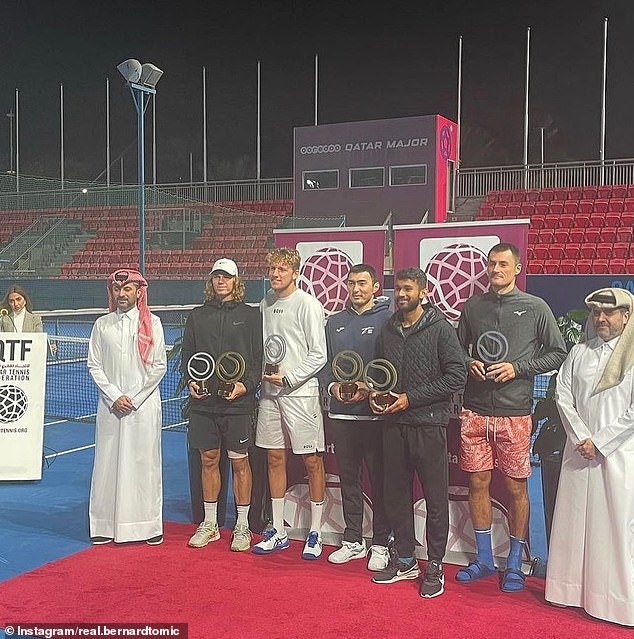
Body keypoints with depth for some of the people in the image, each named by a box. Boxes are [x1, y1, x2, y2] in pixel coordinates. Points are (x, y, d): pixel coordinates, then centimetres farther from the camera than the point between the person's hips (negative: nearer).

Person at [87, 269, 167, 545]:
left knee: (144, 463, 0)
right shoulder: (102, 325, 9)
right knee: (108, 462, 2)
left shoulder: (152, 323, 4)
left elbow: (159, 366, 1)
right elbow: (94, 366, 6)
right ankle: (106, 525, 10)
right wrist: (114, 396, -6)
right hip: (110, 406, 2)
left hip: (144, 405, -2)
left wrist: (134, 398, -5)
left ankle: (149, 525, 7)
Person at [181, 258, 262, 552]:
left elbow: (259, 357, 0)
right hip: (203, 401, 3)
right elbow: (187, 354, 15)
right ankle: (209, 523, 22)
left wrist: (246, 385, -14)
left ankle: (242, 526, 14)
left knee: (239, 462, 3)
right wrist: (191, 380, -2)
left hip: (237, 402, -3)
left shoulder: (250, 315, 2)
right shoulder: (197, 316, 11)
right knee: (208, 460, 10)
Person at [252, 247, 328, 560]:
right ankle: (278, 531, 21)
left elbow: (318, 355, -11)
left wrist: (288, 378, -16)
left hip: (300, 392, -6)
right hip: (270, 392, 7)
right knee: (275, 458, 10)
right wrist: (265, 374, 7)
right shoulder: (266, 303, 11)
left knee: (312, 461, 0)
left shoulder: (307, 304, -8)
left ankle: (315, 533, 12)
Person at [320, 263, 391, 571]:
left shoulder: (387, 319, -3)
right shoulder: (335, 322, 13)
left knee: (379, 480, 2)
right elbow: (324, 362, 14)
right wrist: (332, 386, -4)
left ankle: (380, 544, 13)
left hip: (375, 413, -5)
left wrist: (370, 389, -19)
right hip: (341, 414, 5)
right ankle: (353, 540, 25)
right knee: (348, 479, 13)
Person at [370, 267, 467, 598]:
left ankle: (435, 565, 15)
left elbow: (457, 376, -13)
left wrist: (411, 398, -15)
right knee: (396, 494, 12)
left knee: (435, 497, 2)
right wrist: (376, 393, 2)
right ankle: (404, 559, 25)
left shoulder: (440, 329, -6)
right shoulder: (388, 330, 11)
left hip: (428, 424, -6)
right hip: (393, 423, 6)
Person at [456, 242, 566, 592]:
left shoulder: (535, 308, 0)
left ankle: (514, 563, 19)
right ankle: (484, 559, 23)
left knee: (516, 487, 4)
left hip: (514, 413, -3)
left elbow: (557, 352, 2)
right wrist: (469, 362, -3)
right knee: (478, 483, 8)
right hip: (475, 411, 3)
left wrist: (518, 368, -9)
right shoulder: (473, 306, 9)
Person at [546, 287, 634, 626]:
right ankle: (573, 589, 19)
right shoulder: (579, 352, 9)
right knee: (574, 520, 8)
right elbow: (563, 397, 5)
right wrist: (581, 438, -6)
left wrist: (600, 442, -12)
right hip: (579, 452, 4)